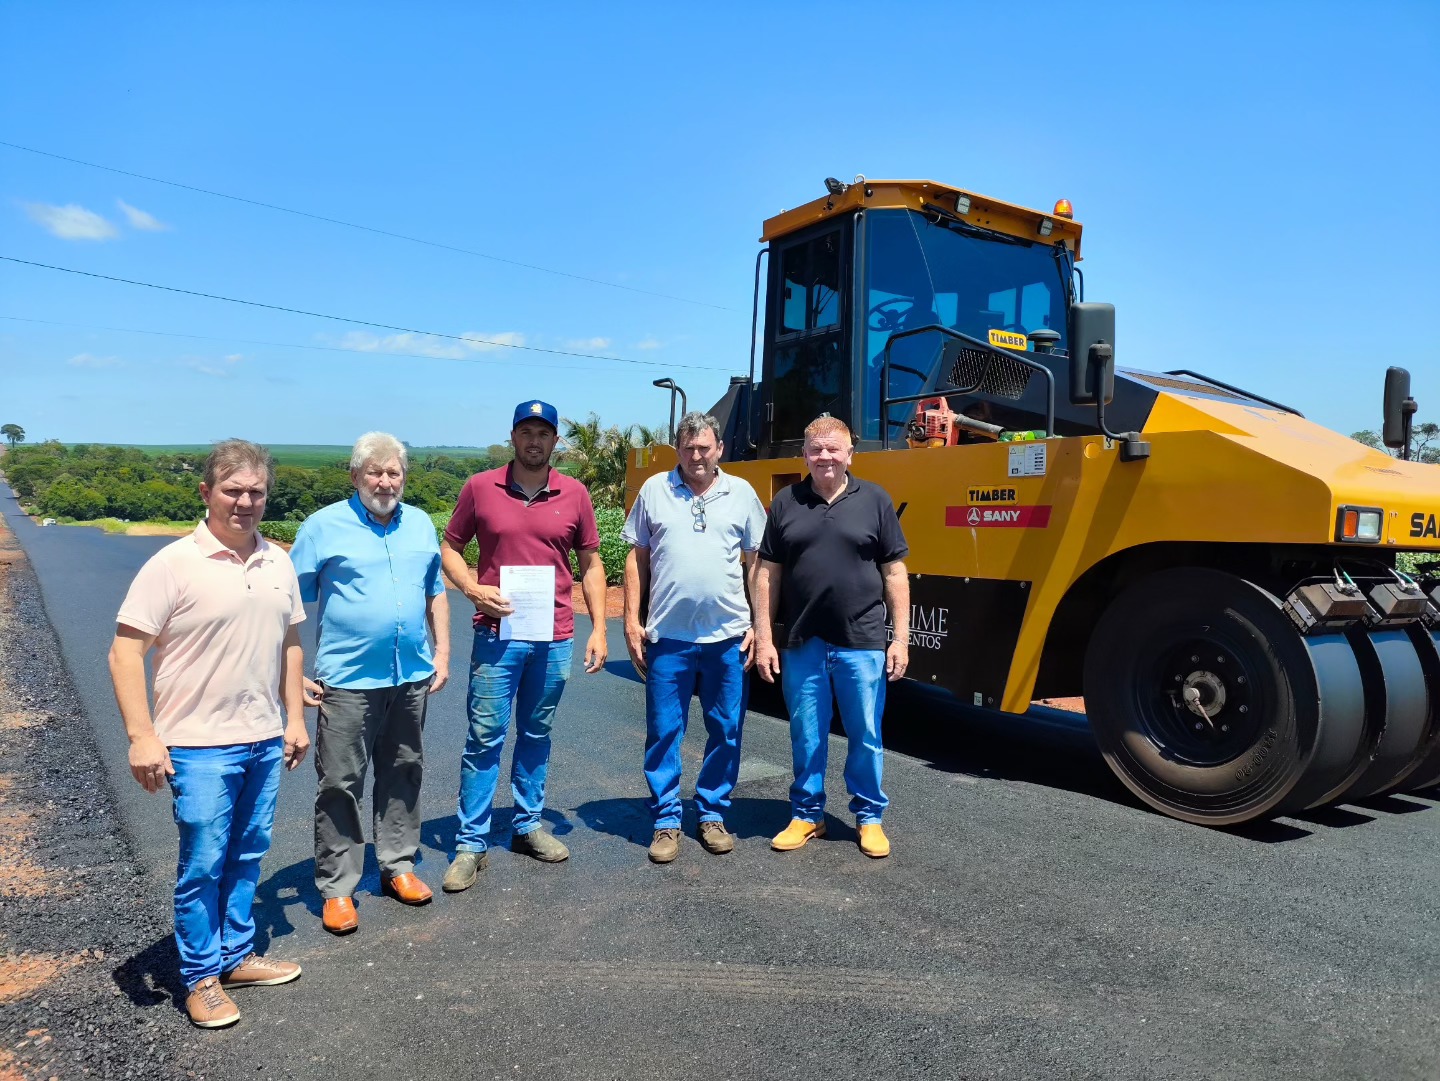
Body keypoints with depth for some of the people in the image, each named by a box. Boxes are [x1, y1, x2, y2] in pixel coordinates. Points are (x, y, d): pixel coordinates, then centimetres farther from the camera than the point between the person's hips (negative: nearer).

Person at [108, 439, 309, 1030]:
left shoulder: (278, 563, 5)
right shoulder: (173, 565, -12)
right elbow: (125, 652, -12)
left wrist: (295, 717, 12)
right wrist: (142, 736, -18)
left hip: (264, 740, 5)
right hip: (199, 745, -5)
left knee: (247, 856, 17)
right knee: (203, 865, 5)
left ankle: (236, 956, 33)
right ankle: (201, 976, 23)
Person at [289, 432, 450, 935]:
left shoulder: (420, 524, 9)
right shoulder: (324, 526, -4)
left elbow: (435, 593, 17)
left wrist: (442, 653, 10)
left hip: (411, 677, 4)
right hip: (347, 680, -4)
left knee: (403, 776, 15)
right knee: (340, 785, 3)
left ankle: (398, 866, 30)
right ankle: (336, 888, 16)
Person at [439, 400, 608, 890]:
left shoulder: (575, 494, 2)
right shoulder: (480, 487, -1)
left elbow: (591, 564, 8)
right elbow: (450, 547, 7)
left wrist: (598, 629, 3)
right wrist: (472, 589, -12)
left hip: (554, 638, 2)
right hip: (498, 635, -2)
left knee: (536, 736, 15)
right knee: (484, 738, 2)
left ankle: (527, 825, 31)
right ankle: (471, 844, 13)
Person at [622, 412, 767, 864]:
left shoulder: (742, 493, 6)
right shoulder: (654, 490, 5)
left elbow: (757, 563, 8)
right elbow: (637, 559, 7)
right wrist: (631, 621, 0)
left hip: (728, 635, 1)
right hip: (667, 635, -1)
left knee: (726, 732, 9)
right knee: (663, 732, 4)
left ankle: (712, 815, 25)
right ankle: (666, 822, 18)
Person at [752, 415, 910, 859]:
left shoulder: (875, 501, 2)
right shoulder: (785, 504, 4)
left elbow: (894, 573, 2)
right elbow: (767, 574, 5)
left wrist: (901, 639, -2)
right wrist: (764, 638, 0)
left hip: (862, 643, -1)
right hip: (800, 644, 1)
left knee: (866, 736, 9)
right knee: (807, 737, 12)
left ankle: (869, 816, 26)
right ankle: (807, 815, 28)